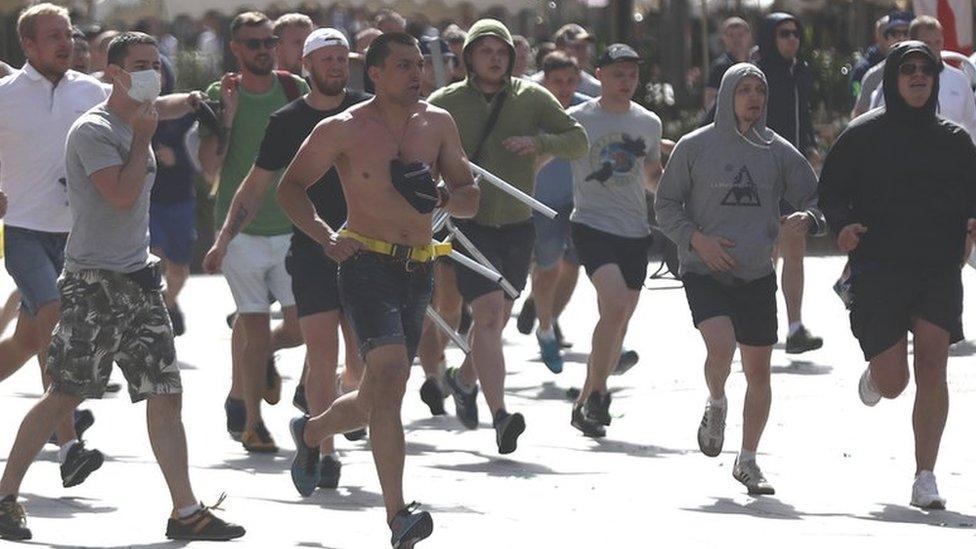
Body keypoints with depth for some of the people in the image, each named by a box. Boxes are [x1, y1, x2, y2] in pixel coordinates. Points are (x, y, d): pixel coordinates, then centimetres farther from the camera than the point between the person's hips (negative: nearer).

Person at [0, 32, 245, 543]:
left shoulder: (135, 125, 17)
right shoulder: (93, 130, -11)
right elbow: (122, 194, -22)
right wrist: (143, 137, -12)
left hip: (137, 280, 8)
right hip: (94, 284, -8)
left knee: (165, 394, 2)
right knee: (65, 394, -4)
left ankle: (186, 512, 3)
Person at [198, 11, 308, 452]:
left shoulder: (295, 90, 4)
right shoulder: (220, 95, -3)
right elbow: (209, 165, -10)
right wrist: (227, 114, -19)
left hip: (292, 229, 3)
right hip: (241, 230, -3)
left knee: (301, 326, 1)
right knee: (255, 331, -2)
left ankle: (263, 358, 35)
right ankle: (252, 423, 11)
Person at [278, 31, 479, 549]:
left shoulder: (437, 124, 9)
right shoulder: (343, 130, -4)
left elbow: (470, 198, 13)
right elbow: (290, 187, 3)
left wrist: (440, 196, -9)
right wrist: (325, 235, -13)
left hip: (418, 269, 6)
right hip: (367, 263, -6)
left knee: (377, 398, 15)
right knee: (390, 374, -23)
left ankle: (311, 433, 47)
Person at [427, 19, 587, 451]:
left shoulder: (531, 98, 3)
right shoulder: (444, 104, -1)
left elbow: (578, 140, 0)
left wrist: (538, 143, -18)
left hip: (517, 226, 3)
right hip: (469, 224, -3)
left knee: (497, 319, 15)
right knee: (488, 312, -18)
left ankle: (464, 379, 44)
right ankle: (500, 416, -24)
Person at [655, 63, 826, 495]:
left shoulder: (779, 152, 4)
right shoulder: (694, 147, 0)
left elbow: (818, 201, 7)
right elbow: (665, 206, 4)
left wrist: (807, 220, -17)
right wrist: (695, 238, -12)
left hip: (758, 276, 3)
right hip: (704, 271, -3)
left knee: (758, 371, 4)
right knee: (720, 346, -25)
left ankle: (748, 461, 20)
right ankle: (716, 405, 9)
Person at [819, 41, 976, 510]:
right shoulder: (862, 135, 2)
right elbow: (831, 190, 3)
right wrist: (842, 225, -17)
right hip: (878, 270, -2)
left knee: (932, 365, -14)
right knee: (893, 384, -3)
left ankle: (925, 479, -11)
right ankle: (874, 374, 38)